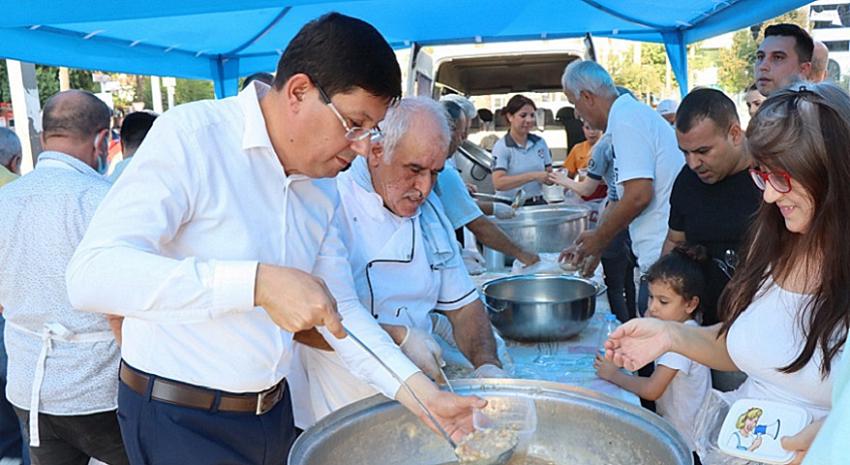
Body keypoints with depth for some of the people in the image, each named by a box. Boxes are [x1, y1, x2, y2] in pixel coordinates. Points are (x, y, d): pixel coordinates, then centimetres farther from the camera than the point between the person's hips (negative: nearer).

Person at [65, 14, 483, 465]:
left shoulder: (324, 187, 3)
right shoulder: (190, 135, -18)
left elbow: (340, 308, 7)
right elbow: (91, 275, -28)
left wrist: (423, 395, -3)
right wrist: (257, 282, -36)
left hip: (273, 412, 7)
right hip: (180, 423, -6)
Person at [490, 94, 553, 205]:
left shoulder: (540, 143, 11)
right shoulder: (501, 147, -5)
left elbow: (548, 175, 18)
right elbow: (498, 183, -17)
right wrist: (533, 176, -21)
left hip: (537, 203, 4)